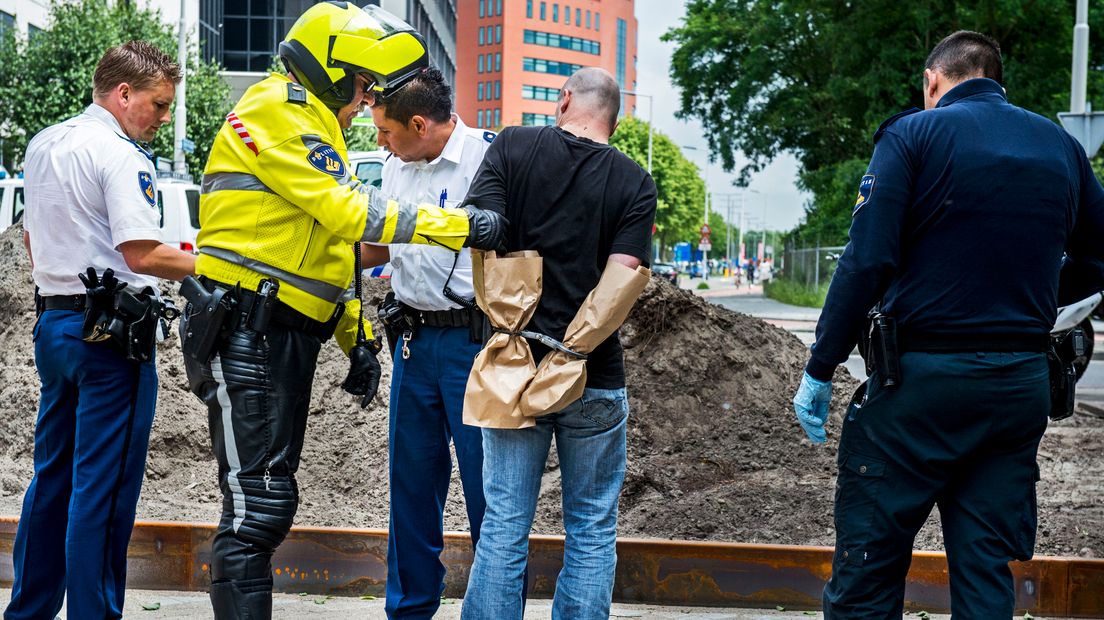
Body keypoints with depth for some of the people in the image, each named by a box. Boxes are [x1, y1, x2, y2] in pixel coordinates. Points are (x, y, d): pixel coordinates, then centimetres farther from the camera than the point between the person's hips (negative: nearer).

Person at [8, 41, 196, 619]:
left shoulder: (42, 144, 13)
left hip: (53, 320, 9)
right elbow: (142, 255, -21)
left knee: (52, 475, 16)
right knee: (104, 485, -3)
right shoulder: (121, 155, -14)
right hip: (110, 328, -9)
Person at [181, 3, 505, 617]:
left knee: (270, 499, 13)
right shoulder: (277, 113, -9)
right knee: (257, 503, -12)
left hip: (288, 337, 10)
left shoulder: (315, 127, 23)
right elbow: (351, 212, -18)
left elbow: (329, 248, 25)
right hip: (247, 332, -10)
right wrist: (462, 225, -20)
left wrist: (358, 340, 17)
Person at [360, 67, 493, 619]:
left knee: (487, 489, -1)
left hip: (473, 340, -7)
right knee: (410, 481, 13)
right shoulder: (395, 166, 13)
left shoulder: (491, 157, -11)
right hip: (413, 340, 7)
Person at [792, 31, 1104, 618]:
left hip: (923, 375, -5)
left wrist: (819, 370, -9)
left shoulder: (913, 135, -4)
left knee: (867, 570, 2)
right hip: (1023, 387, 5)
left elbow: (867, 262, -13)